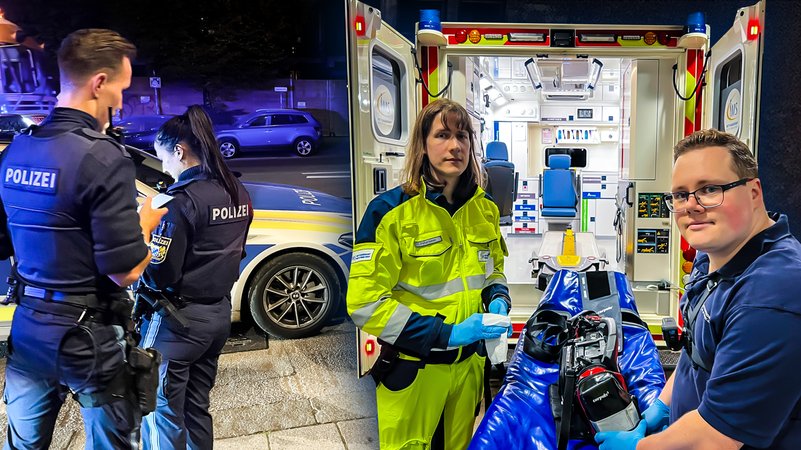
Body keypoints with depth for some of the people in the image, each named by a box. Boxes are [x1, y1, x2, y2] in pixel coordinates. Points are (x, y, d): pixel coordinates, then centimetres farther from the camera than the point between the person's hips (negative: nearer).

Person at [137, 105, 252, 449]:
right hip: (219, 313, 8)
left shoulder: (183, 199, -19)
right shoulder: (237, 192, 5)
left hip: (179, 318, -8)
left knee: (161, 411, 6)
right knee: (196, 405, 20)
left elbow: (160, 275, -20)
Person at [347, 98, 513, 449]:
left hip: (468, 364, 5)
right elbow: (365, 303, -20)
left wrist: (497, 299, -6)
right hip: (412, 370, -5)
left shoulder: (485, 209, 1)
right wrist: (446, 334, -24)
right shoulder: (390, 211, -17)